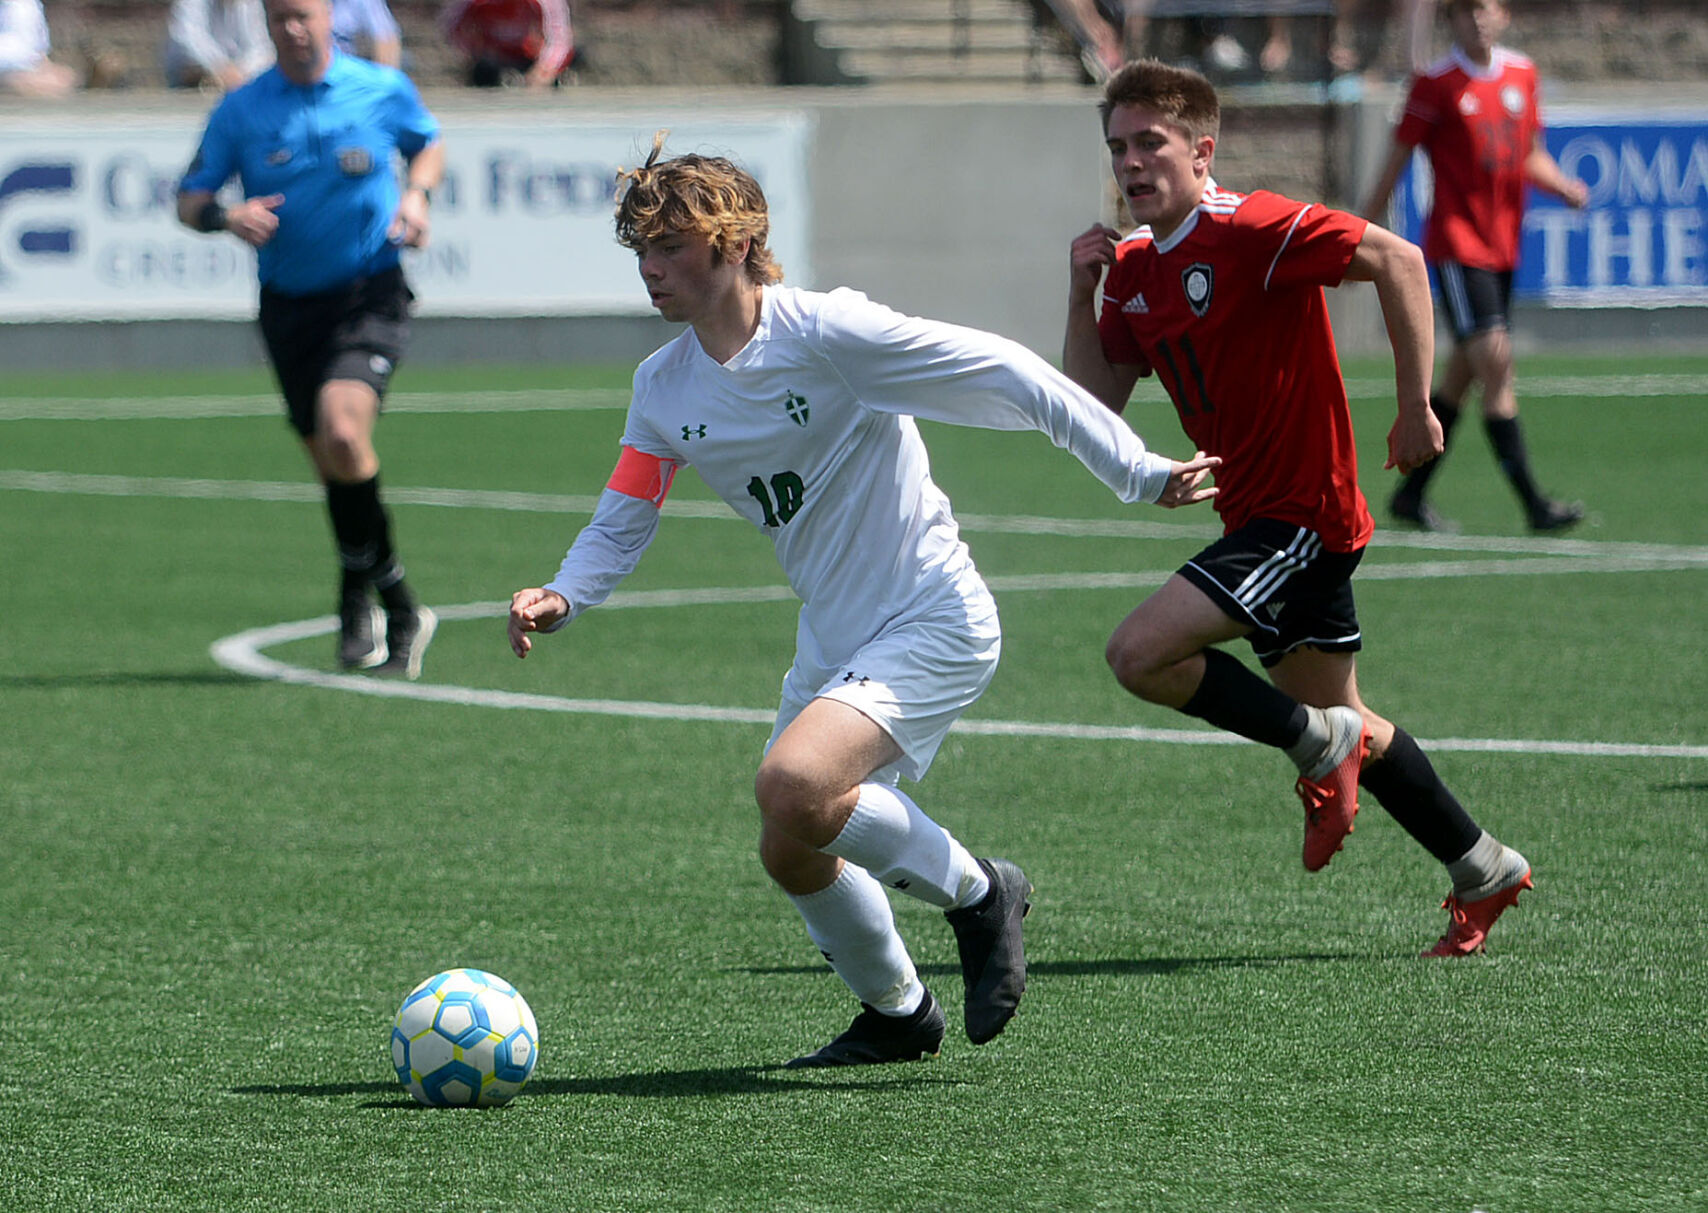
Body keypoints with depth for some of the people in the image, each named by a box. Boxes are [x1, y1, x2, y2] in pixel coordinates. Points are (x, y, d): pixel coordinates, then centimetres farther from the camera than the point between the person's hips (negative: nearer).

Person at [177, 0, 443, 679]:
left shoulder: (383, 90, 0)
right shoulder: (240, 111, 0)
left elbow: (427, 145, 19)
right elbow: (189, 200, 5)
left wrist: (417, 194, -2)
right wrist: (225, 216, -17)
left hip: (370, 297, -3)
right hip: (289, 308, 3)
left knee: (343, 431, -25)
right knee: (328, 458, 5)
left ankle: (358, 589, -6)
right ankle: (400, 611, 21)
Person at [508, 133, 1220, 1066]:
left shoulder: (828, 333, -19)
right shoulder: (663, 389, 2)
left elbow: (1007, 375, -16)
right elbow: (621, 522, 8)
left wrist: (1138, 474, -14)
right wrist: (560, 597, -14)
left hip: (936, 621, -8)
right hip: (832, 640, 8)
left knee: (791, 785, -28)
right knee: (793, 854, 9)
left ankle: (975, 892, -5)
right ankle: (896, 1013, 36)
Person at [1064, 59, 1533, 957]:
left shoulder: (1251, 231, -17)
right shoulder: (1133, 269, 8)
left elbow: (1396, 259, -22)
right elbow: (1092, 403, 9)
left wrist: (1415, 403, -21)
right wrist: (1082, 294, -4)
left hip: (1302, 512, -9)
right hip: (1258, 517, 9)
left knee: (1141, 654, -20)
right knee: (1341, 721, 17)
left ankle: (1321, 746, -2)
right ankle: (1483, 871, 30)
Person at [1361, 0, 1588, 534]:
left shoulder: (1522, 74, 10)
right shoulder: (1436, 84, -7)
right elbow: (1396, 163, -3)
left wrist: (1564, 187, -1)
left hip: (1502, 245, 6)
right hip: (1456, 244, -6)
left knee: (1463, 373, 11)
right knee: (1494, 360, -15)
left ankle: (1411, 494, 23)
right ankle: (1533, 503, -16)